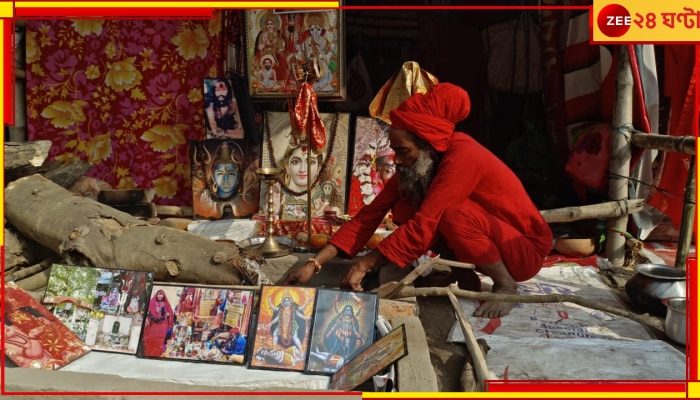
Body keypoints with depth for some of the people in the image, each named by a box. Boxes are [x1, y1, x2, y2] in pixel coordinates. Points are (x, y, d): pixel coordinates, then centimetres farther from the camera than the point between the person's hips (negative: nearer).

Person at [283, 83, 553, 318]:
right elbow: (371, 214, -12)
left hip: (526, 249, -7)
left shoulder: (462, 156, -29)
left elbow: (423, 226, -34)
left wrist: (365, 264, -27)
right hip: (481, 246, 7)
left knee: (452, 214, -35)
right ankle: (466, 277, 2)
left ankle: (506, 284, -10)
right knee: (404, 209, -12)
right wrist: (315, 263, -19)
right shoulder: (417, 164, -6)